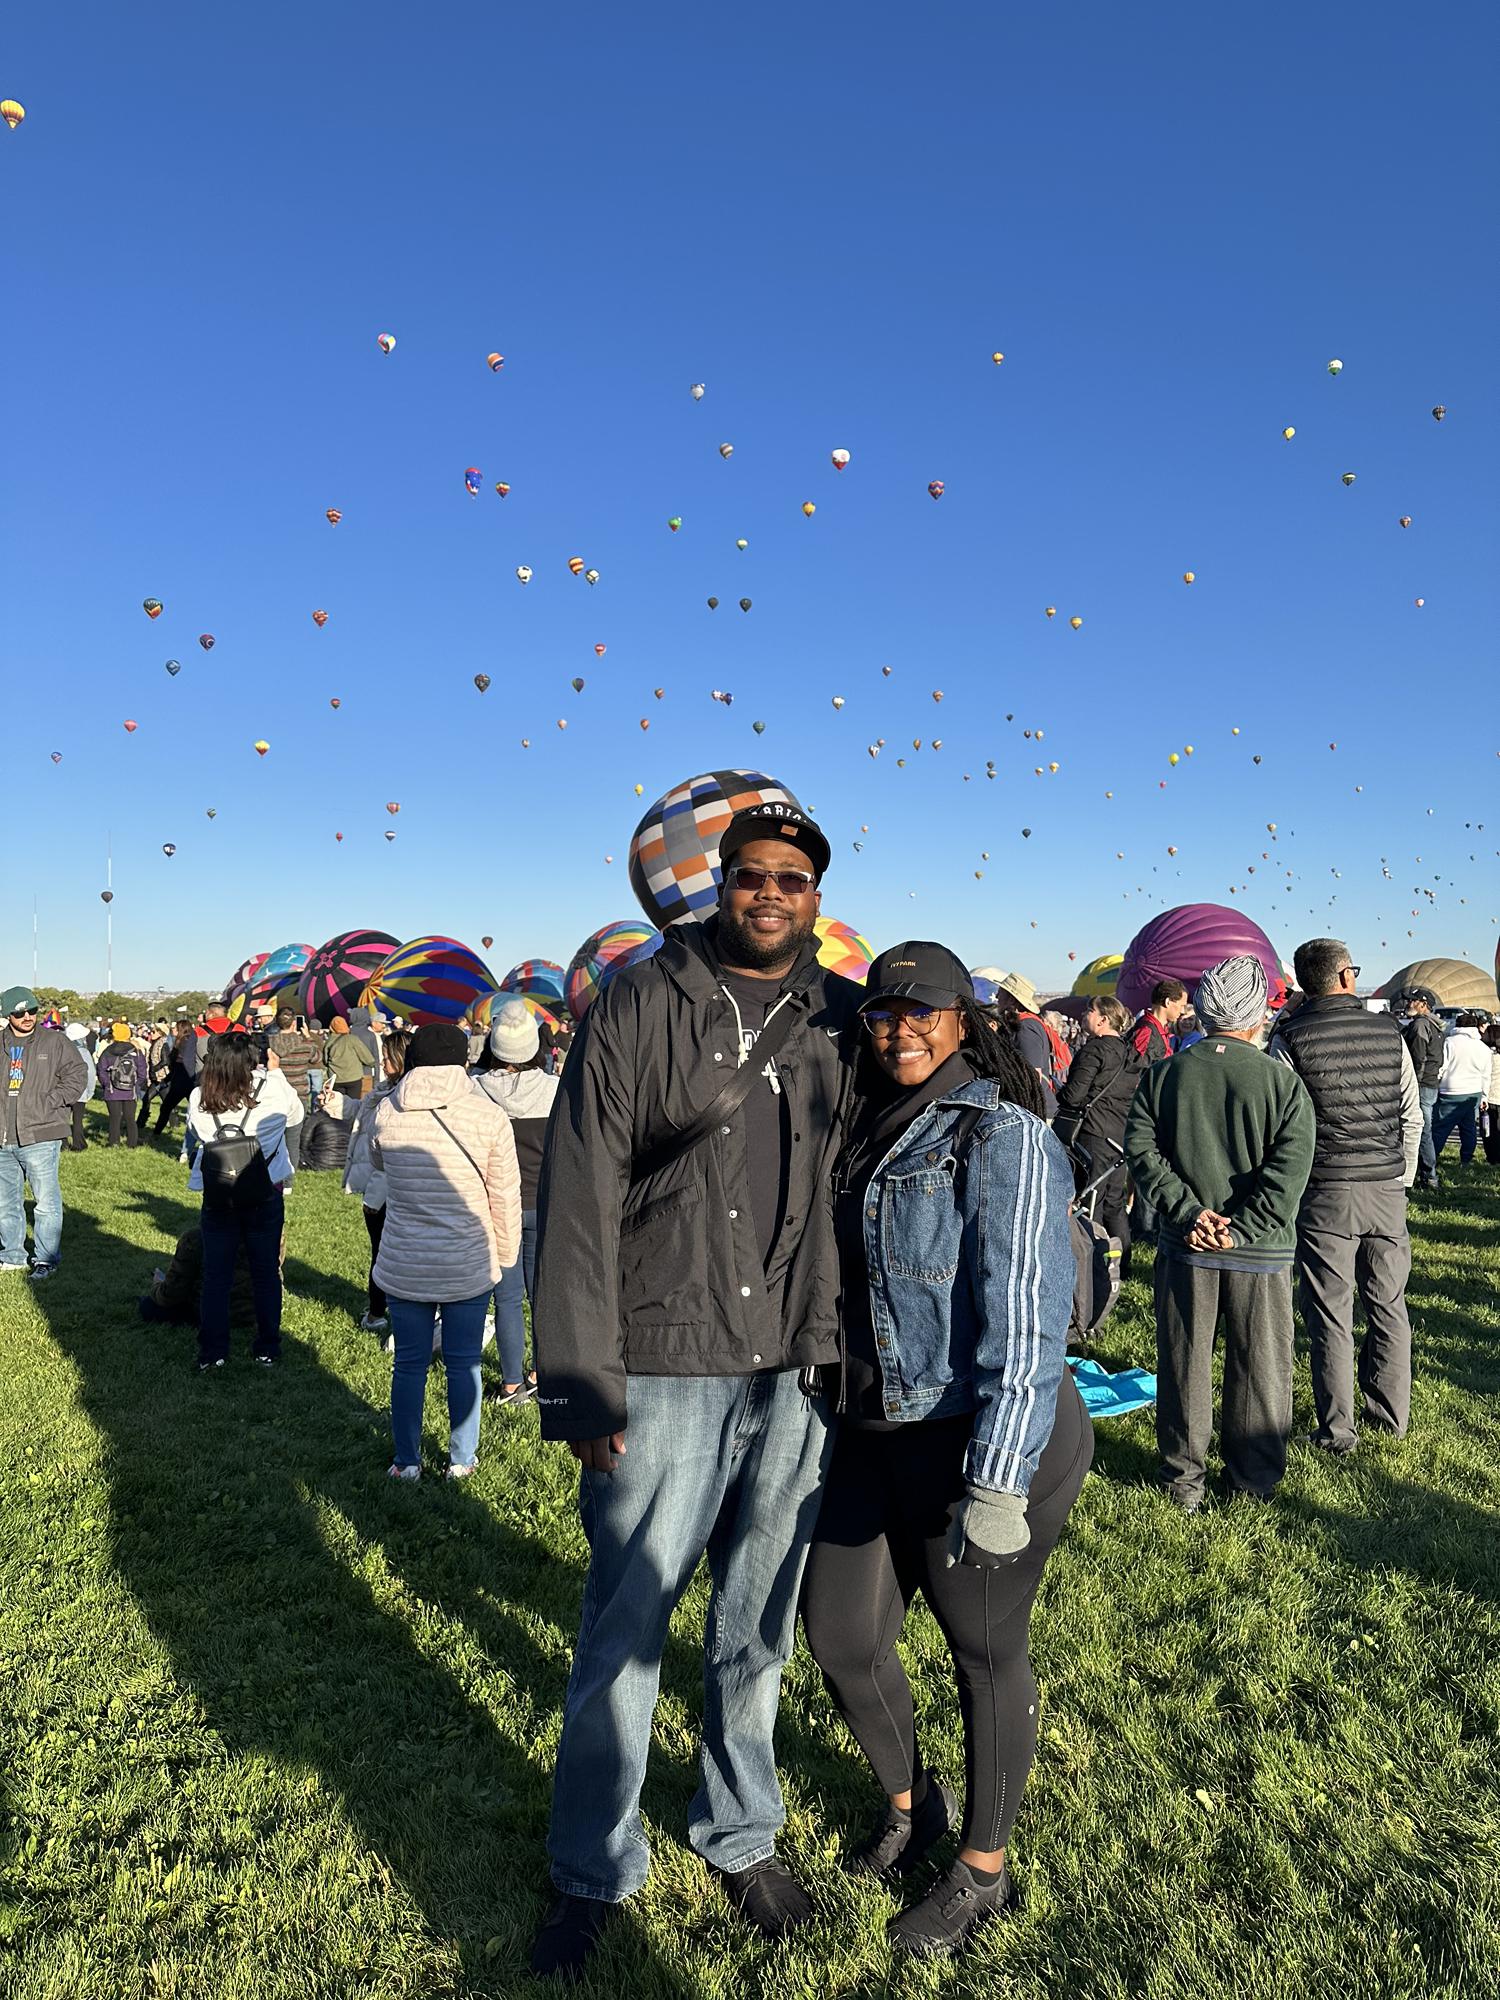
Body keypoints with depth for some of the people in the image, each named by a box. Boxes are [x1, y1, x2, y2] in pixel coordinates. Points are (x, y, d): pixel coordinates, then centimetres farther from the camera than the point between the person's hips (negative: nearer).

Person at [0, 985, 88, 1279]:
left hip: (39, 1137, -5)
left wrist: (46, 1103, -11)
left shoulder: (54, 1042, -2)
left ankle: (46, 1258, 9)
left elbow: (77, 1076, -4)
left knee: (47, 1202, -2)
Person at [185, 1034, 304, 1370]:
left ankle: (211, 1353, 18)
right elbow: (296, 1116, 5)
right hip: (266, 1194, 0)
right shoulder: (272, 1087, -15)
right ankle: (267, 1349, 20)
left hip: (217, 1197, 1)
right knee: (266, 1273, 13)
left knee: (215, 1276, 13)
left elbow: (194, 1131, 7)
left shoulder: (199, 1099, -12)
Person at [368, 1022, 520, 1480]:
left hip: (402, 1265, 1)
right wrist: (505, 1255, 8)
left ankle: (406, 1461, 27)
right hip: (470, 1267, -1)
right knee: (463, 1364, 14)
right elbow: (506, 1198, -5)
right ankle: (461, 1460, 25)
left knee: (409, 1364, 15)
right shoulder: (489, 1116, -10)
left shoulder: (385, 1113, -6)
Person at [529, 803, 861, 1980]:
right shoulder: (639, 1008, -6)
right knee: (624, 1631, 9)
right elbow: (578, 1202, -8)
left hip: (795, 1376, 3)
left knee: (757, 1629, 18)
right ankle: (593, 1872, 33)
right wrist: (582, 1385, -10)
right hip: (663, 1373, -3)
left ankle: (741, 1836, 42)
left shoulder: (845, 1021, 4)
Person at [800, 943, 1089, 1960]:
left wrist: (998, 1483, -25)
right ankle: (911, 1803, 43)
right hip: (879, 1436, 7)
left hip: (985, 1443, -7)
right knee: (840, 1631, 14)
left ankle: (984, 1869, 37)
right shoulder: (869, 1132, 8)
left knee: (984, 1651, 12)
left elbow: (1026, 1317, -21)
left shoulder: (1004, 1138, -15)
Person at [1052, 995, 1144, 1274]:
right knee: (1115, 1202, 15)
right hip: (1121, 1135, 8)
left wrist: (1061, 1093, 5)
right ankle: (1121, 1264, 21)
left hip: (1093, 1133, -8)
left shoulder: (1094, 1049, -14)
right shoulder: (1130, 1053, 11)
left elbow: (1073, 1094, -18)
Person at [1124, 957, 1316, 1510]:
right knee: (1258, 1364, 14)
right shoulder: (1283, 1082, -7)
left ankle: (1183, 1477, 24)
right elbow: (1289, 1170, -15)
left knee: (1184, 1362, 13)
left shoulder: (1161, 1074, -2)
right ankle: (1254, 1480, 26)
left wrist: (1190, 1213, -12)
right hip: (1260, 1253, -1)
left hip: (1184, 1245, 2)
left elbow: (1142, 1150, -9)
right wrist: (1238, 1231, -15)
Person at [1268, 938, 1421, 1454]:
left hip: (1324, 1194, -3)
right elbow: (1412, 1116, 6)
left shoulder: (1289, 1039, -9)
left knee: (1330, 1316, 5)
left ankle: (1337, 1429, 13)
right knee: (1389, 1305, 16)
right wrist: (1402, 1177, 18)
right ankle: (1391, 1414, 30)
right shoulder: (1389, 1030, 1)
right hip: (1387, 1188, 3)